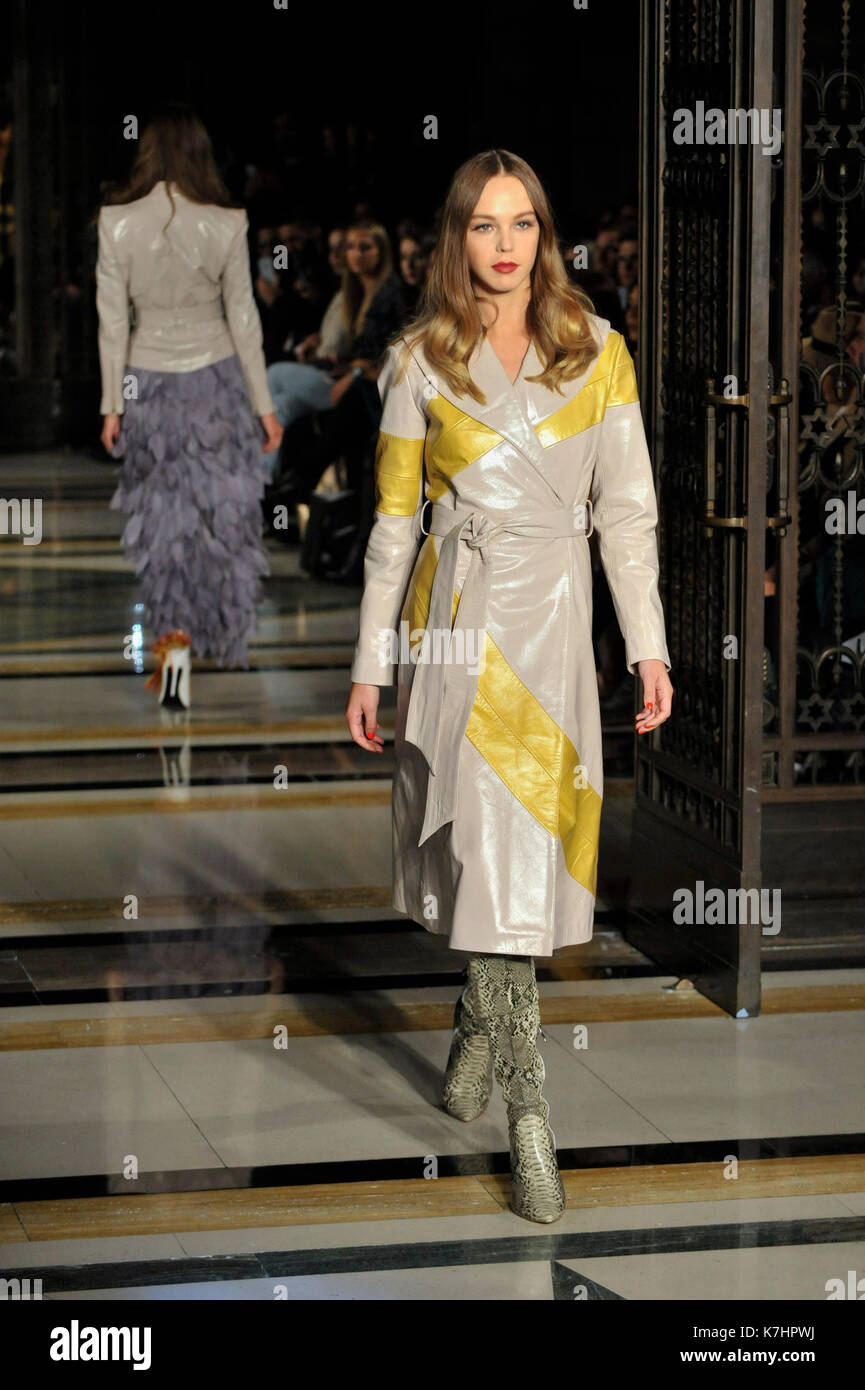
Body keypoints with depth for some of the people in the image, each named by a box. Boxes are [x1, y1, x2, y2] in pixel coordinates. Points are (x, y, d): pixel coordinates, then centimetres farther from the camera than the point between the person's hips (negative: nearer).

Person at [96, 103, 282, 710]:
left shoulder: (117, 223, -10)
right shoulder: (226, 225, -11)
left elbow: (113, 321, -6)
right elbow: (244, 319, -5)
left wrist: (112, 404, 3)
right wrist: (264, 404, 3)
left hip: (149, 381, 1)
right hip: (215, 376, -1)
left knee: (163, 511, 14)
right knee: (216, 507, 11)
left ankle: (175, 637, 15)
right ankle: (181, 645, 13)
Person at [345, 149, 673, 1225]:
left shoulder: (597, 354, 4)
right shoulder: (420, 363, 3)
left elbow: (627, 509, 4)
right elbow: (394, 522, 6)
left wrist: (648, 646, -2)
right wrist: (370, 665, 5)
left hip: (553, 620, 1)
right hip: (455, 620, -1)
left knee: (524, 845, 1)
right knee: (491, 846, -5)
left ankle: (480, 1019, 28)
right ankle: (527, 1109, -2)